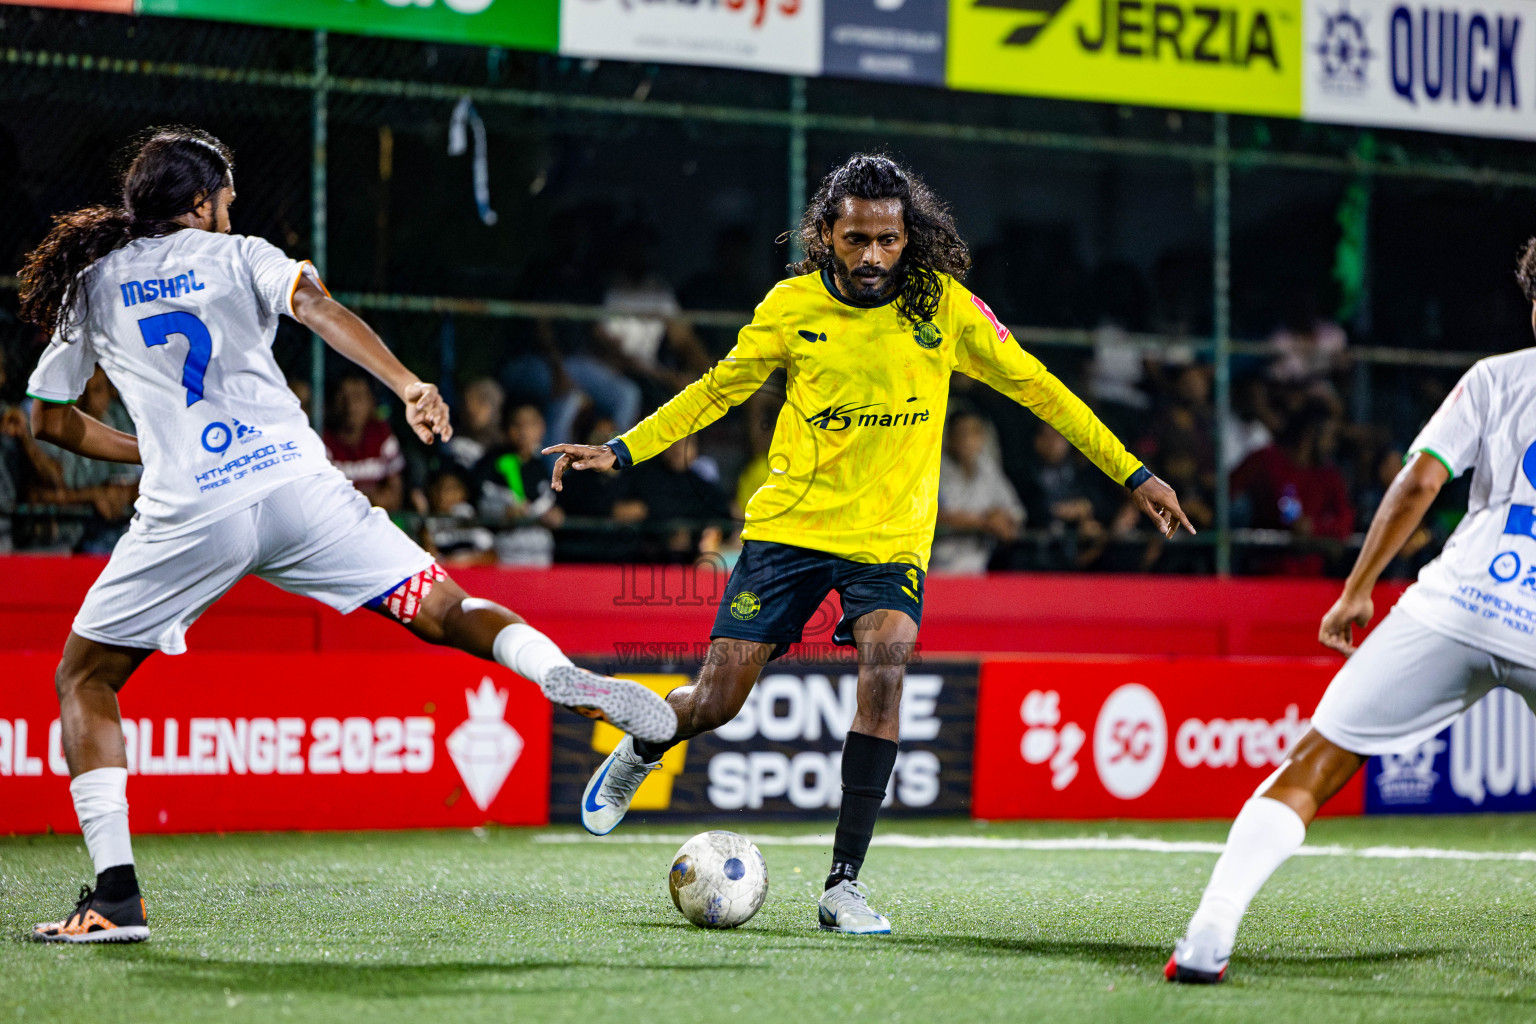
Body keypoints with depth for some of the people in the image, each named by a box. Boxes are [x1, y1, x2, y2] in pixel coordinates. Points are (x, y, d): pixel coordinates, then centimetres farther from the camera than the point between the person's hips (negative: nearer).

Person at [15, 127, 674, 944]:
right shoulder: (236, 256, 15)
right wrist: (407, 385, -18)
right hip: (296, 483, 0)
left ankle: (115, 896, 0)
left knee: (84, 680, 15)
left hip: (186, 513, 0)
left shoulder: (89, 284, 19)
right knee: (445, 611, 7)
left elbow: (48, 419, 26)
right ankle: (565, 677, -24)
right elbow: (315, 305, -6)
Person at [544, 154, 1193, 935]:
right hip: (790, 521, 0)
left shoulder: (944, 306, -5)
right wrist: (622, 451, 0)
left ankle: (843, 884, -18)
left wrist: (1133, 474, 4)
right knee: (716, 701, -2)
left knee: (885, 667, -26)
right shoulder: (792, 306, -4)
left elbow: (1034, 387, 4)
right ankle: (639, 752, 36)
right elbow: (718, 390, 9)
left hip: (891, 536, 0)